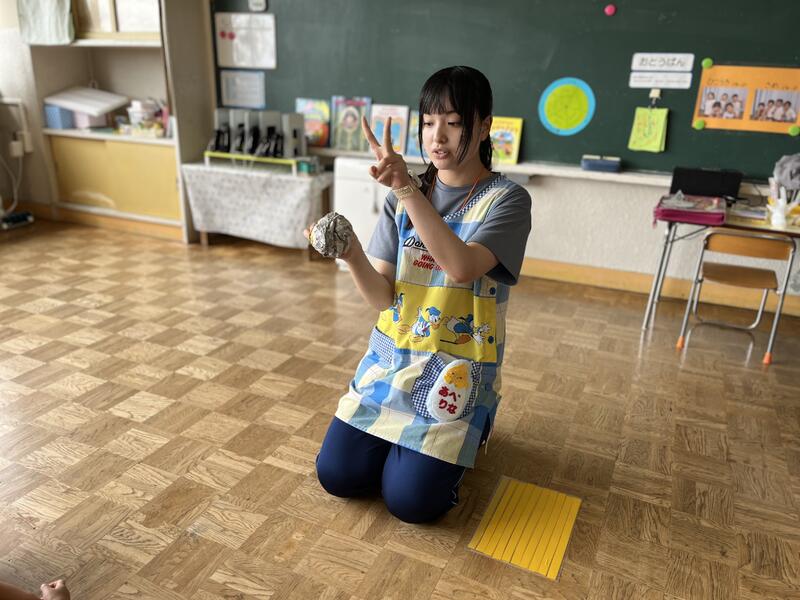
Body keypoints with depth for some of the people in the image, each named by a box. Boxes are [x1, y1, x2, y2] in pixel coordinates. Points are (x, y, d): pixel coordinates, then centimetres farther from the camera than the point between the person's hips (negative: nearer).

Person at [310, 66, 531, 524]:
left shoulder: (506, 198, -10)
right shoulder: (403, 197, 2)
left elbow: (462, 267, -30)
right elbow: (382, 297, -6)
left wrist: (407, 188, -34)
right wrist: (350, 251, -26)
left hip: (458, 370, -4)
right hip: (392, 357, 4)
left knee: (410, 499, -10)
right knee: (336, 475, 0)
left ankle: (467, 431, 20)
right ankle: (406, 434, 27)